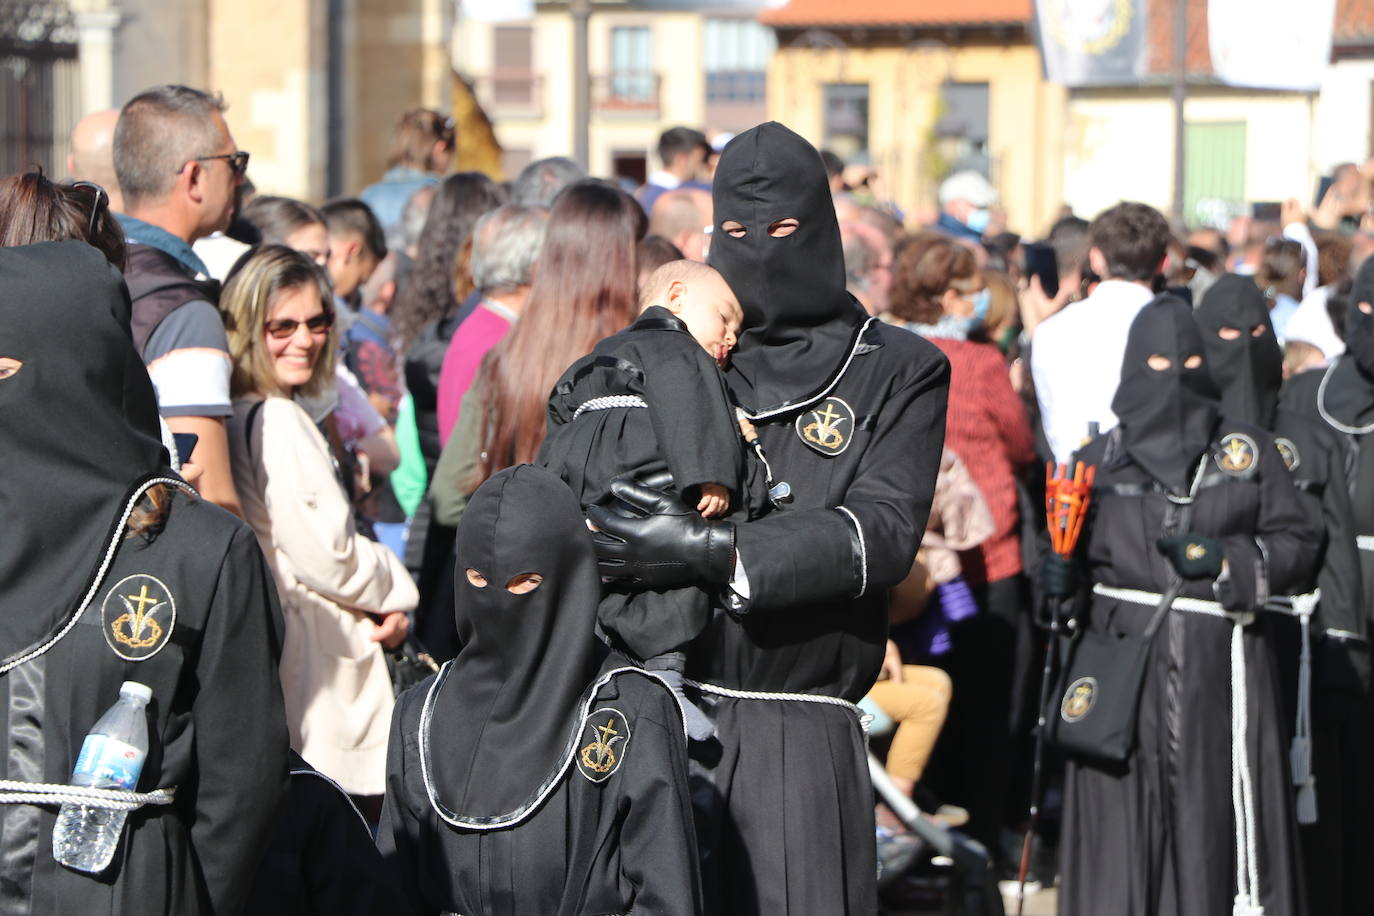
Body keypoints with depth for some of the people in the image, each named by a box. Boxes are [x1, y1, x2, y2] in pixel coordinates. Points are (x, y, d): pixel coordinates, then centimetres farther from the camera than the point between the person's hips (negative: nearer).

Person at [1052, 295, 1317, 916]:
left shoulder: (1248, 451, 10)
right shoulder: (1100, 459, 11)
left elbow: (1298, 541, 8)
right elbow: (1068, 550, 11)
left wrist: (1229, 560, -7)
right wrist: (1058, 581, -10)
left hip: (1220, 663, 0)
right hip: (1124, 659, 0)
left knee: (1215, 812, -5)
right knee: (1123, 815, -4)